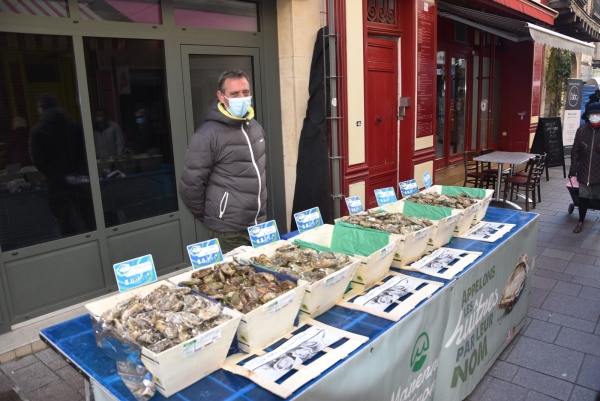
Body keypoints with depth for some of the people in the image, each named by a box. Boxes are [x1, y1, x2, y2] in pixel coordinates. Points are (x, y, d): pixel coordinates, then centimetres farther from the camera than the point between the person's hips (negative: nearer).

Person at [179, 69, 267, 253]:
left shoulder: (255, 127, 8)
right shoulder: (208, 134, -15)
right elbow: (190, 185, -13)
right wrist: (210, 218, -2)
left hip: (260, 225, 7)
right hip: (228, 232, -7)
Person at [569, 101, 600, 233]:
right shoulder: (581, 131, 0)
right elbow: (575, 152, 2)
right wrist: (573, 170, 1)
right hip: (584, 172, 1)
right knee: (583, 197, 9)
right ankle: (581, 222, 26)